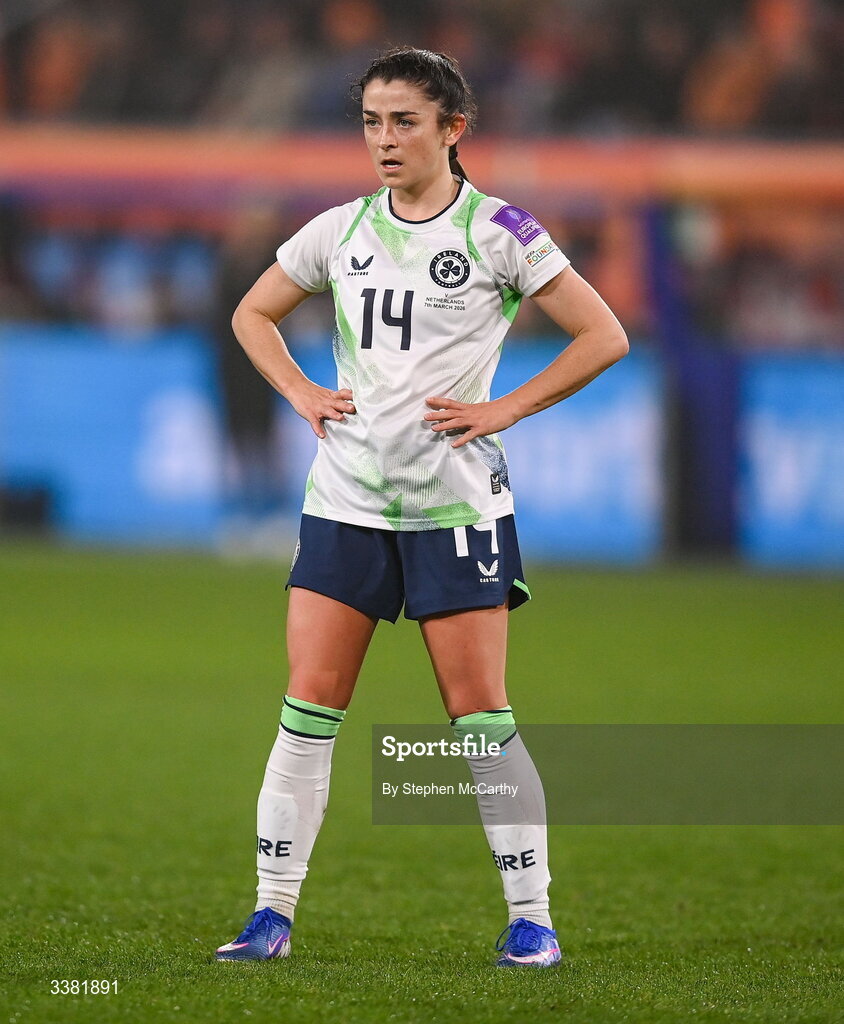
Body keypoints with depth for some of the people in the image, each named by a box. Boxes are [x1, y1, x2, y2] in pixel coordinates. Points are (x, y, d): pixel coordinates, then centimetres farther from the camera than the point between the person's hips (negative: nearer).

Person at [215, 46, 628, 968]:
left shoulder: (496, 231, -4)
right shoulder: (340, 232, 8)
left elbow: (603, 338, -3)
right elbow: (252, 314, 22)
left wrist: (502, 409, -9)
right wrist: (301, 394, 6)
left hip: (456, 502, -4)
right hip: (346, 498, 4)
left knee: (480, 716, -4)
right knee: (309, 706, -1)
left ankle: (531, 918, 4)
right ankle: (272, 914, 4)